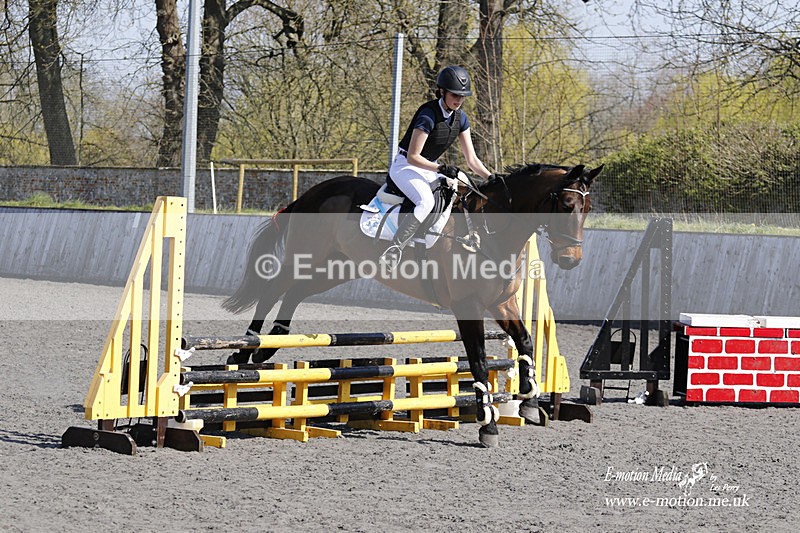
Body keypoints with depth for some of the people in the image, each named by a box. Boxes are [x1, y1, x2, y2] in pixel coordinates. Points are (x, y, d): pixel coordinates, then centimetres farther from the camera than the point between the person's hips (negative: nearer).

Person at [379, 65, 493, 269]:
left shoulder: (460, 118, 1)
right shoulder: (429, 115, -22)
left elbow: (471, 159, 3)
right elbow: (413, 157, -23)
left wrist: (491, 178, -10)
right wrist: (441, 168, -31)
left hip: (429, 169, 8)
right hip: (405, 166, -8)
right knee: (426, 201, -35)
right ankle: (394, 249, -37)